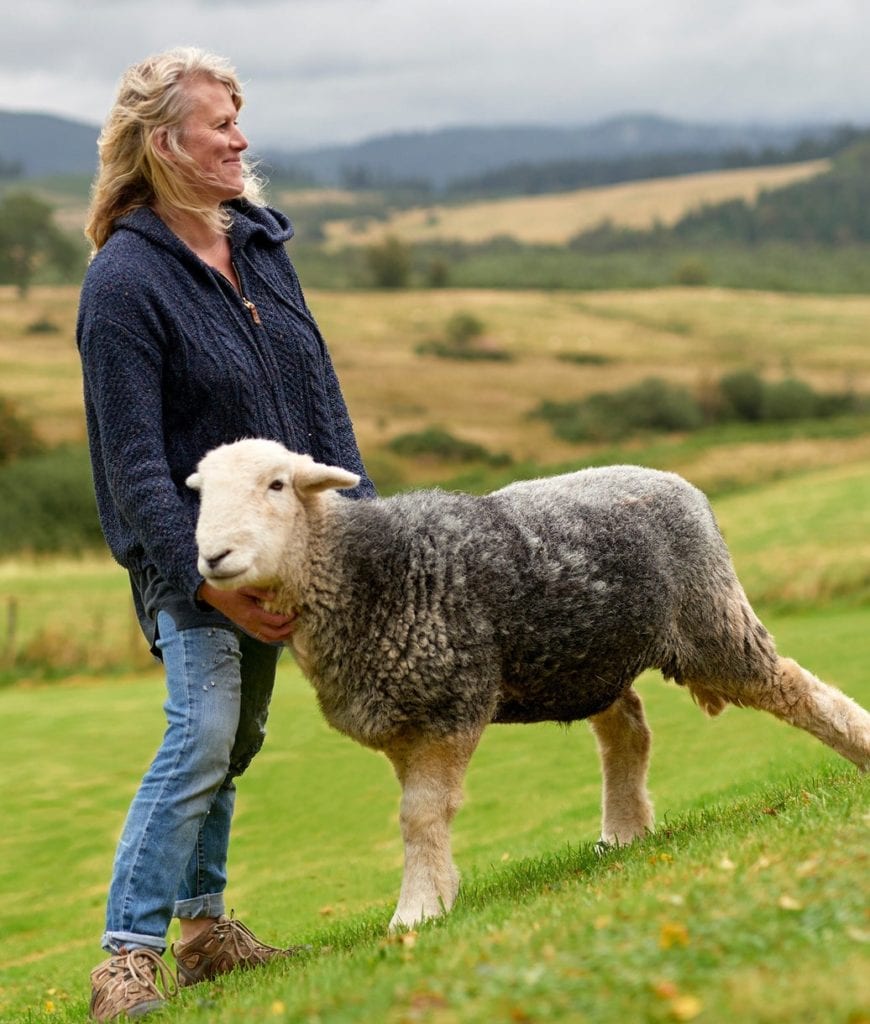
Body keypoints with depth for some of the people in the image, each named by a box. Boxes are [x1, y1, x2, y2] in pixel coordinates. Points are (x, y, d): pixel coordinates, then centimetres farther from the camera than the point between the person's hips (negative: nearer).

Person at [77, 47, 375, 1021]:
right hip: (186, 544, -7)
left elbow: (315, 385, 10)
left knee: (238, 738, 14)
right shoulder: (124, 282, -18)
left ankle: (204, 923, 27)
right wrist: (206, 583, -23)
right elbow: (135, 461, -19)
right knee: (203, 733, -17)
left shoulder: (258, 242, 4)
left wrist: (358, 506, 4)